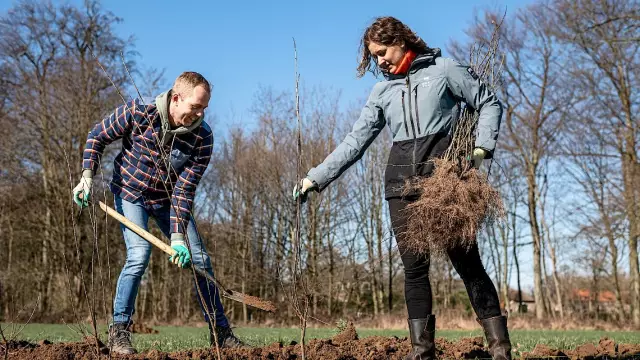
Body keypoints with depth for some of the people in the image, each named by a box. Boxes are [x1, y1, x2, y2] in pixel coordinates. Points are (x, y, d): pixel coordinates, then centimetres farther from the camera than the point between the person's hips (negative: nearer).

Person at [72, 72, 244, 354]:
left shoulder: (202, 137, -22)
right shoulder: (137, 113, -25)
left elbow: (184, 189, -22)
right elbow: (97, 137, -8)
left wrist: (178, 236, -29)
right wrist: (87, 177, -18)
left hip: (168, 199, 3)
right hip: (131, 193, -2)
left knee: (199, 259, 0)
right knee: (139, 254, -23)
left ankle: (220, 331, 13)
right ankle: (118, 331, -8)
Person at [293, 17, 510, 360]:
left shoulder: (443, 69, 6)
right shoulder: (382, 90, 16)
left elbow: (489, 103, 9)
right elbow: (355, 140, 13)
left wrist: (481, 147, -7)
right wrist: (316, 178, 5)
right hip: (403, 182, 4)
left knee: (466, 260, -6)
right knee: (414, 266, 0)